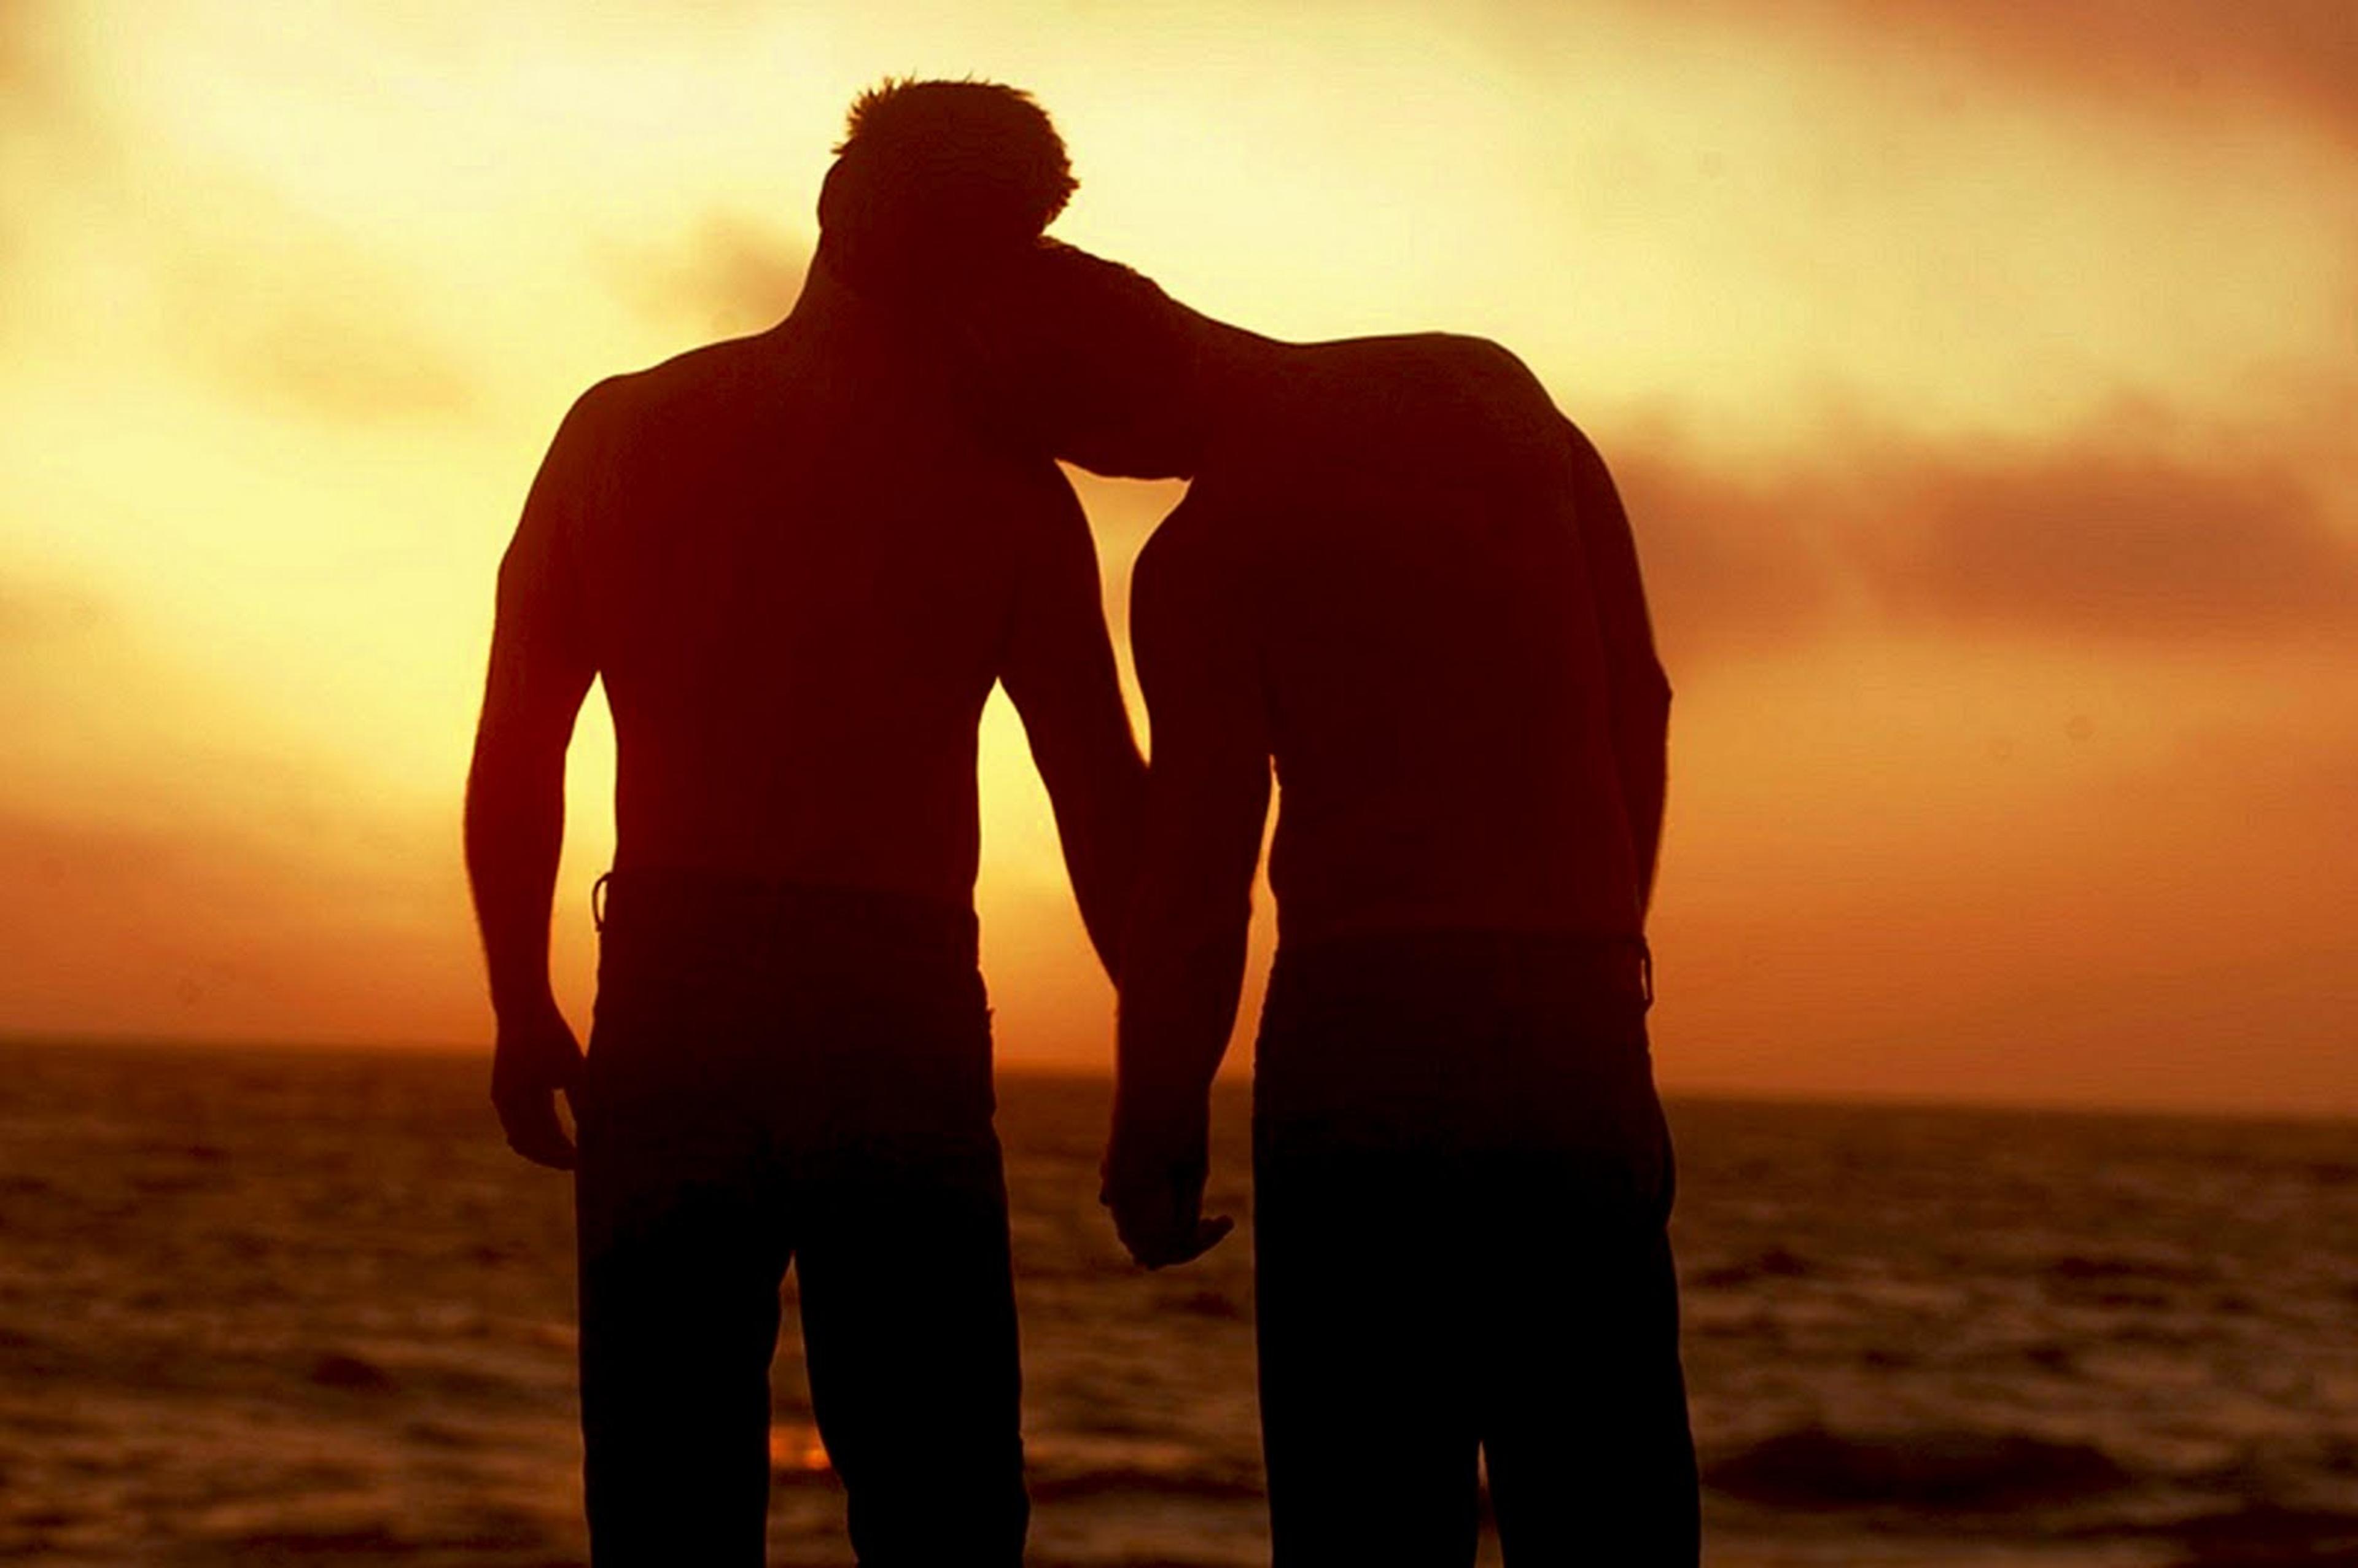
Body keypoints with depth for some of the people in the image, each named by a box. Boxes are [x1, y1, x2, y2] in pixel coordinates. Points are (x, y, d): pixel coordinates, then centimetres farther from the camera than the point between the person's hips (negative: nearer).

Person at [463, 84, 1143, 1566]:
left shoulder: (623, 430, 6)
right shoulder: (1004, 483, 1)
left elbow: (515, 758, 5)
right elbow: (1108, 803, 0)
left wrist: (524, 1010, 14)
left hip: (670, 1004, 2)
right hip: (900, 1013, -2)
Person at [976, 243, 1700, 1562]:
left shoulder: (1206, 555, -6)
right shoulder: (1487, 387, 9)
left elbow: (1199, 863, -6)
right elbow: (1638, 699, 10)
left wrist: (1155, 1130, 3)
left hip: (1366, 1022, -4)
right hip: (1582, 1011, 4)